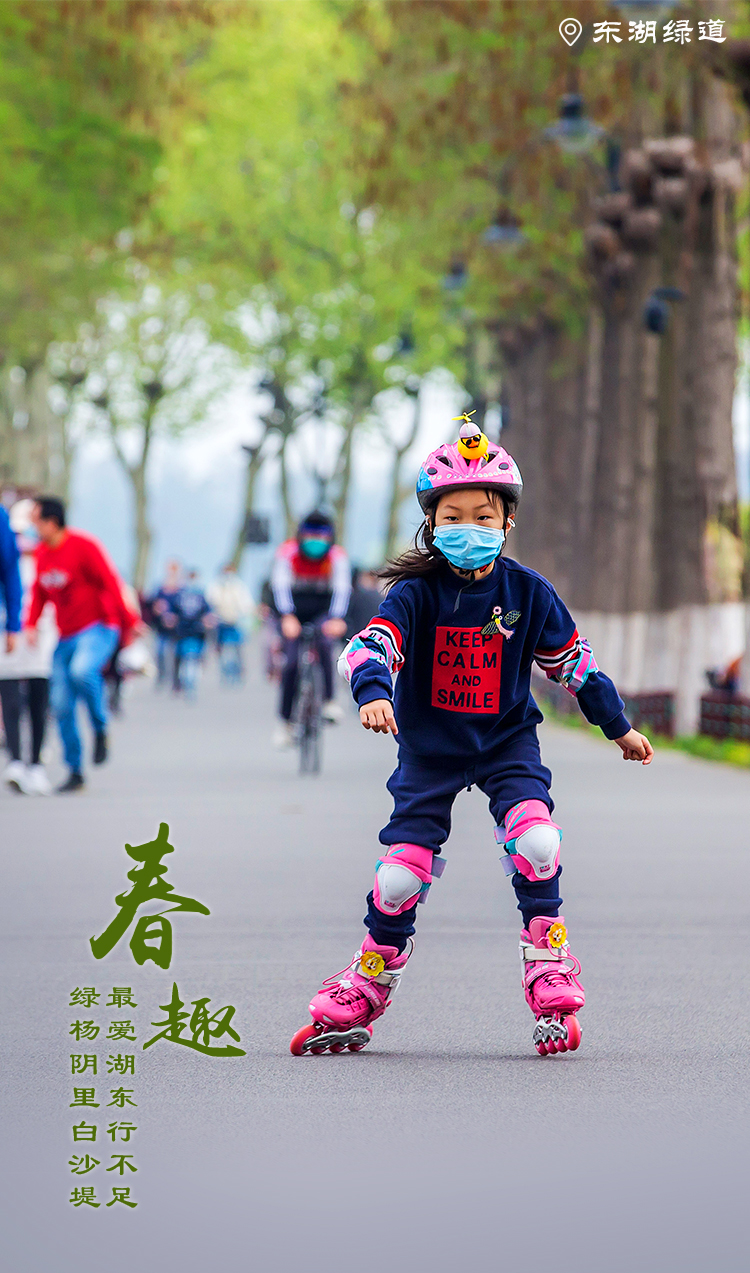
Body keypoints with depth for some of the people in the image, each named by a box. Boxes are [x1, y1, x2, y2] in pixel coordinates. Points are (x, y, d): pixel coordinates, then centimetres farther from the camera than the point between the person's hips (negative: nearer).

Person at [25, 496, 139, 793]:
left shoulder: (83, 546, -11)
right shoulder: (42, 554, 9)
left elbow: (110, 585, -12)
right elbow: (39, 593, 17)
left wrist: (128, 624, -14)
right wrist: (31, 625, 1)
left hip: (98, 629, -7)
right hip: (65, 638, 7)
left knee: (82, 671, -36)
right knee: (61, 705, 0)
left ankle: (100, 730, -11)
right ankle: (75, 772, 10)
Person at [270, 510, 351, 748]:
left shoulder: (337, 557, -19)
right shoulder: (287, 553, -21)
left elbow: (342, 589, -31)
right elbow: (280, 586, -33)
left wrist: (337, 619, -49)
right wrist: (287, 617, -49)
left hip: (322, 611, 0)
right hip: (293, 611, 0)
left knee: (324, 641, -30)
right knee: (291, 662, -10)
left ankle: (328, 701, -23)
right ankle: (285, 721, 2)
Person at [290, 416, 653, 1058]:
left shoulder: (527, 592, -6)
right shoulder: (417, 592, -13)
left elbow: (573, 662, 6)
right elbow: (372, 644, -28)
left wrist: (618, 725, 14)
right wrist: (373, 692, -49)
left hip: (507, 741, 1)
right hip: (429, 747, -1)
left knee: (535, 838, -23)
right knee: (402, 869, -6)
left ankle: (550, 969, -6)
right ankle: (364, 992, 14)